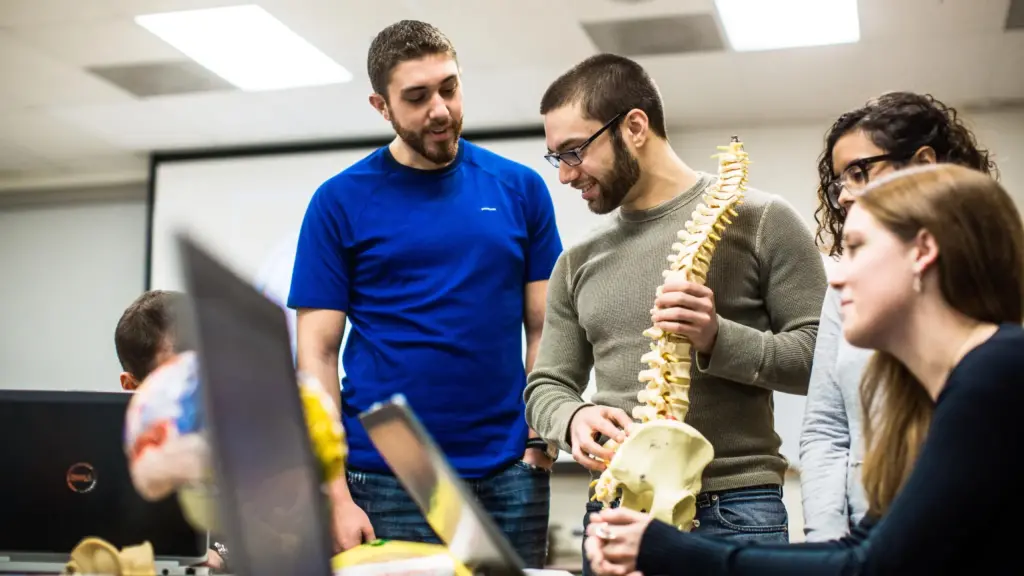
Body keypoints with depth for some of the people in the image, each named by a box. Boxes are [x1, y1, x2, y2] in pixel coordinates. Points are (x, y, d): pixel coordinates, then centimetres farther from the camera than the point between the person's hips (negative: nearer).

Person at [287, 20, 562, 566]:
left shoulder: (520, 188, 5)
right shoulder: (340, 201, -1)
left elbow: (544, 329, 7)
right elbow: (317, 352, -3)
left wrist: (541, 442, -6)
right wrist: (336, 495, -9)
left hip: (507, 477, 2)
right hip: (385, 480, -2)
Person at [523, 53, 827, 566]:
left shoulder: (760, 220, -2)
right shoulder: (578, 263, 12)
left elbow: (825, 357, -5)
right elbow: (546, 386, 12)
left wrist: (719, 340, -19)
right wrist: (574, 418, -10)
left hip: (735, 509, -4)